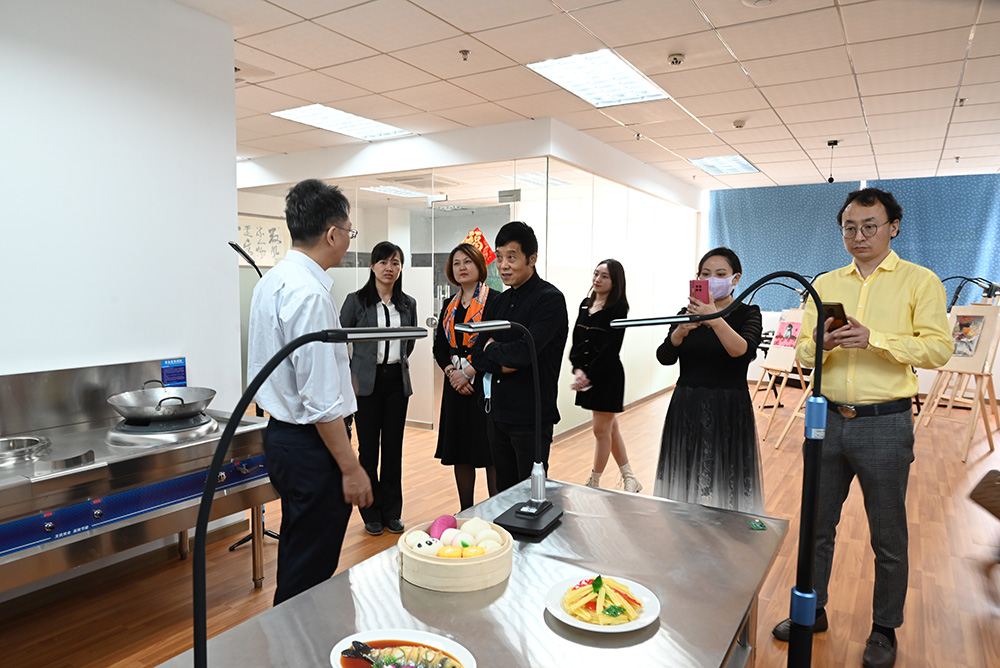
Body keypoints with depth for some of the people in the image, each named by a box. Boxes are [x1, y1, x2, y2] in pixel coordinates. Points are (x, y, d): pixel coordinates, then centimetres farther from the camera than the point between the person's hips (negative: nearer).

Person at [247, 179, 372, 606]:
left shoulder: (271, 282, 8)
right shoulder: (310, 294, -23)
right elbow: (321, 399, -24)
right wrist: (350, 467, -17)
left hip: (280, 436, 11)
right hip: (310, 446, -11)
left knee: (297, 559, 25)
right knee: (308, 574, 5)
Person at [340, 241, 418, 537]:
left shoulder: (408, 304, 8)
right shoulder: (356, 301, -3)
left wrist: (398, 360, 12)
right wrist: (351, 373, -3)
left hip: (397, 381, 3)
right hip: (367, 383, -3)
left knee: (393, 449, 9)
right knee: (368, 449, 3)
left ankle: (392, 512, 22)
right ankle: (372, 514, 18)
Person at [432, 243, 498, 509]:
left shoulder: (494, 300, -6)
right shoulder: (450, 305, 14)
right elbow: (439, 346, 11)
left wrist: (468, 372, -15)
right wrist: (451, 372, -6)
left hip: (484, 384, -6)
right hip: (456, 384, 6)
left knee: (491, 451, -2)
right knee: (461, 451, 12)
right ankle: (466, 510, 25)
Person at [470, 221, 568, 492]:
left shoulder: (550, 299, -12)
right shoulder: (499, 302, 11)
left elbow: (525, 352, -24)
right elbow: (478, 356, 5)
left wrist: (492, 348, -6)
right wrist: (506, 363, -13)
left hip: (530, 417, -7)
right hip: (497, 412, 7)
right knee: (504, 491, 18)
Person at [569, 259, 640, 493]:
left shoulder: (618, 308, -11)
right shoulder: (585, 304, 9)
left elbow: (610, 349, -16)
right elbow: (576, 340, 5)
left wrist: (589, 375, -16)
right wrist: (578, 370, -9)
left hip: (608, 375, -7)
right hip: (587, 375, 7)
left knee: (602, 430, 3)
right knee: (611, 428, 15)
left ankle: (593, 483, 17)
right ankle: (630, 479, 28)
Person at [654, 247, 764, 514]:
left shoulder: (748, 314, 0)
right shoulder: (688, 313, 9)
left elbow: (743, 352, -20)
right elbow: (664, 357, -4)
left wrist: (715, 320, -33)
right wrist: (680, 331, -22)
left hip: (727, 411, -3)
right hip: (686, 409, 3)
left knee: (724, 487, 0)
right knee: (686, 481, 9)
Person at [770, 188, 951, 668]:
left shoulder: (920, 281, -1)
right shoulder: (825, 284, 10)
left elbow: (938, 348, -10)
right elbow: (803, 351, 7)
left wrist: (875, 339, -22)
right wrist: (821, 344, -15)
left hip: (885, 424, -3)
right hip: (827, 417, 4)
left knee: (888, 538, 10)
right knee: (817, 525, 14)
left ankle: (884, 629, 30)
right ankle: (812, 611, 32)